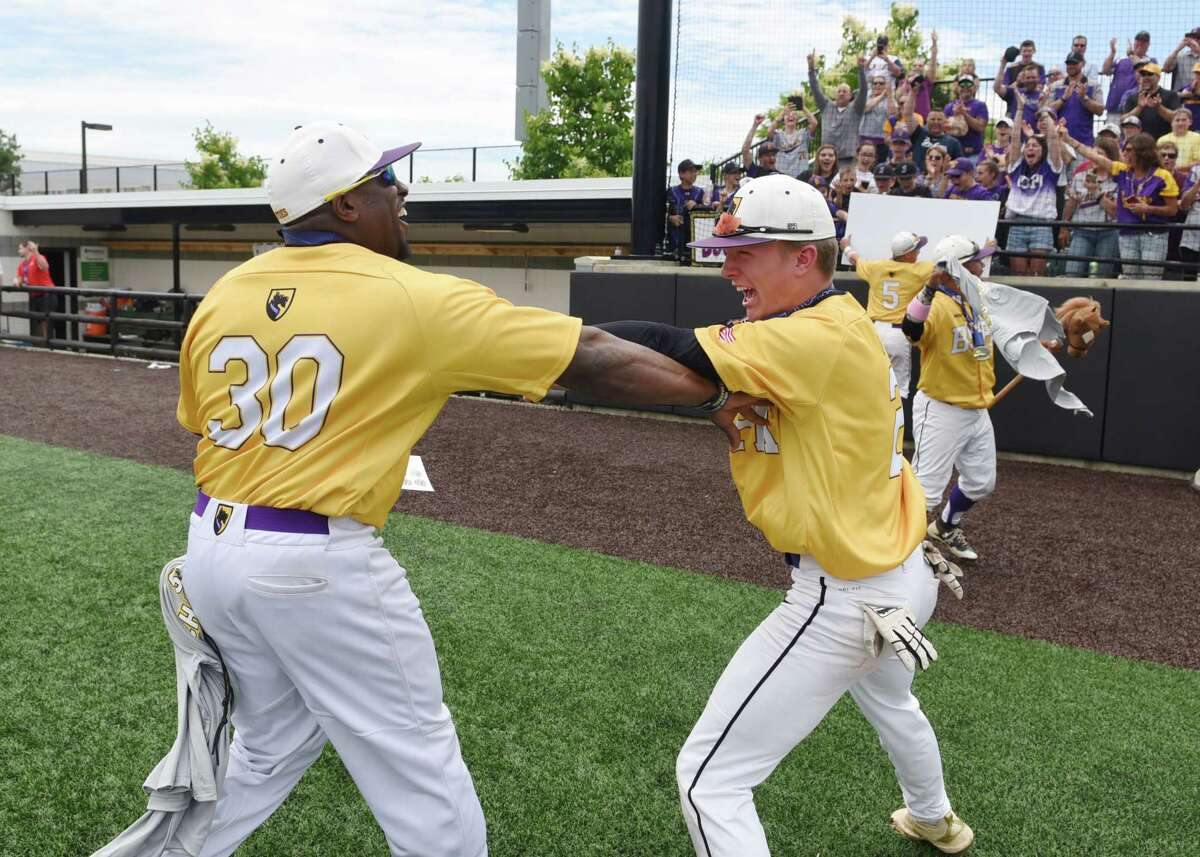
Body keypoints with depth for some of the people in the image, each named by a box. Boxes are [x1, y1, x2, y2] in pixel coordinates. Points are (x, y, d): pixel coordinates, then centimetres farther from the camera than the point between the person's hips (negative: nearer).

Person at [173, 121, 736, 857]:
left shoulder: (223, 295, 5)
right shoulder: (414, 299, -12)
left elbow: (196, 421, 16)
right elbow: (588, 358, -12)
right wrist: (721, 388, -7)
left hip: (215, 548, 8)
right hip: (320, 564, -7)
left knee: (272, 745, 27)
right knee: (420, 769, 7)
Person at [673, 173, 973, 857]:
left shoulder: (822, 339, -24)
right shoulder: (842, 326, 5)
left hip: (846, 596, -11)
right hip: (907, 576, 11)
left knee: (709, 779, -4)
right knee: (891, 700, 40)